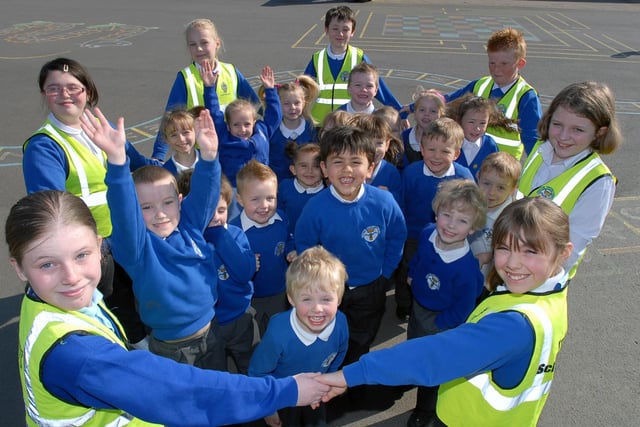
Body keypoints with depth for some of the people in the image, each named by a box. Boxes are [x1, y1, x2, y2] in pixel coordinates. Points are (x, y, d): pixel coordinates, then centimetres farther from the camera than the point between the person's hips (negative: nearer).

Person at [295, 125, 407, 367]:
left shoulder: (384, 202, -23)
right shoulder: (315, 208, -25)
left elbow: (397, 238, -4)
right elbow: (304, 247, -8)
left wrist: (385, 273, -3)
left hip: (371, 290, 1)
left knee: (361, 343, 26)